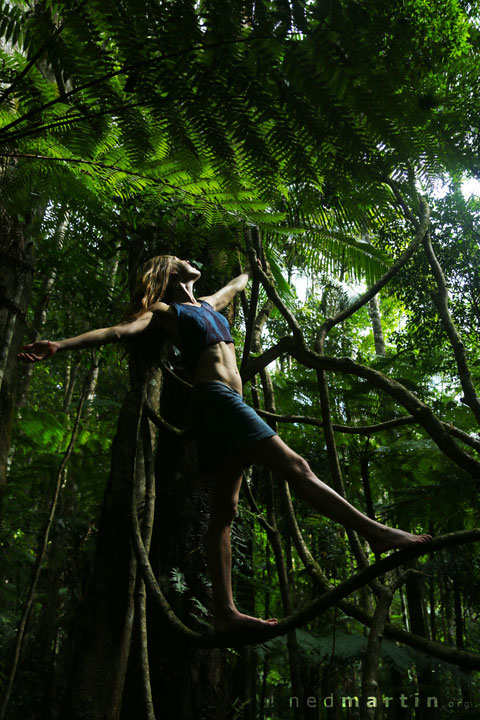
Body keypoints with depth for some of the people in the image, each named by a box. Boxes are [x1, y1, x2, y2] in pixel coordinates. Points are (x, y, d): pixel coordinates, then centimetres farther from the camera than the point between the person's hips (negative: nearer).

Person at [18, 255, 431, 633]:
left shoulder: (207, 304, 29)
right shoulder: (165, 311, 7)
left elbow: (236, 285, 49)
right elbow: (120, 330, -8)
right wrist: (61, 346, -21)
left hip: (226, 404, 8)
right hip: (215, 395, -8)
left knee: (224, 510, -1)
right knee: (294, 467, -15)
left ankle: (225, 612, -2)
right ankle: (375, 532, -16)